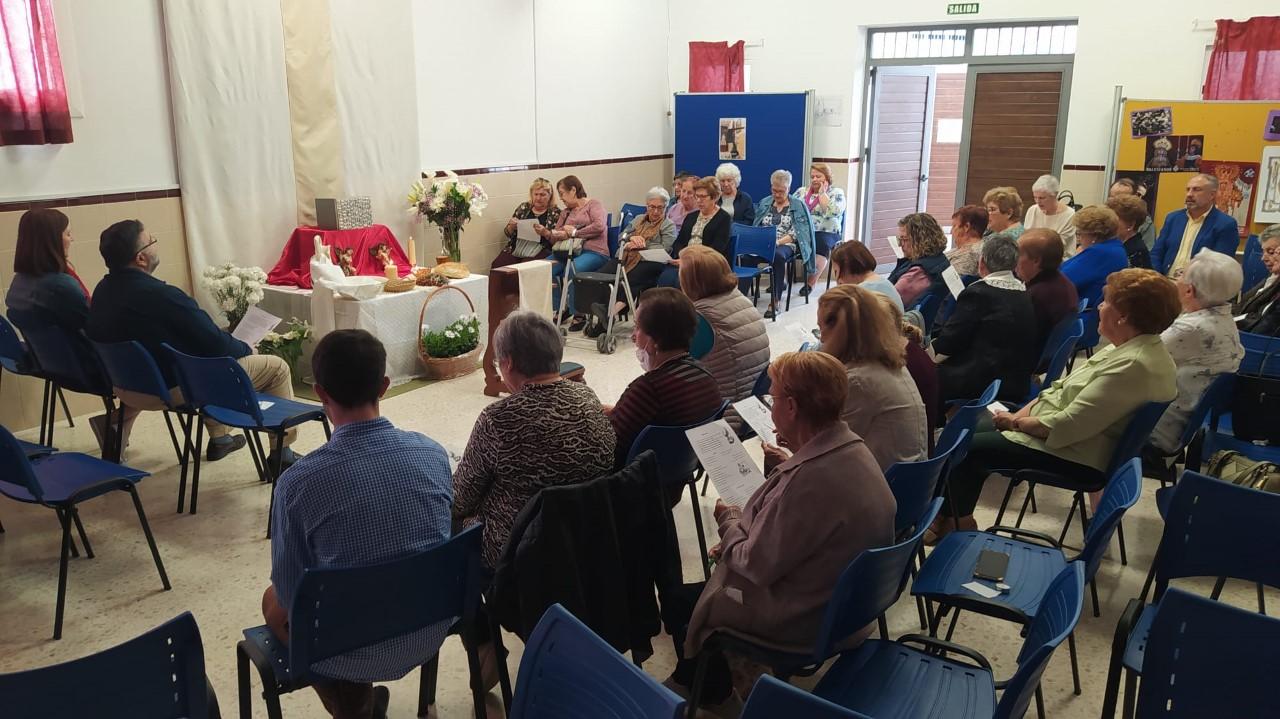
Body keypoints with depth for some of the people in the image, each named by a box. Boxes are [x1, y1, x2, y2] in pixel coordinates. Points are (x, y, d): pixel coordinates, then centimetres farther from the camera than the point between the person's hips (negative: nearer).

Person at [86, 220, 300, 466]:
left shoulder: (102, 290, -1)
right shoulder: (161, 295, -28)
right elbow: (216, 344, -22)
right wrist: (246, 349, 0)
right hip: (173, 389, -9)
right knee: (276, 367, 2)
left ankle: (219, 439, 40)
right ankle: (282, 453, 10)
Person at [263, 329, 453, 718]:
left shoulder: (299, 481, -23)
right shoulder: (433, 453, -11)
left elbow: (290, 589, -10)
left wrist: (282, 598, 13)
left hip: (355, 650, -4)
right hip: (433, 629, 4)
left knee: (273, 600, 27)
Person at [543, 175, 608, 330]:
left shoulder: (593, 204, 8)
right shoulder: (566, 212, 28)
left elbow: (599, 226, -12)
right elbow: (556, 239, 20)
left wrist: (574, 232, -8)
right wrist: (546, 233, -1)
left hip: (593, 252, -6)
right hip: (568, 252, 6)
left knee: (572, 270, -36)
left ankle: (579, 315, -23)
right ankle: (559, 308, -6)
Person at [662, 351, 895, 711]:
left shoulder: (810, 480, -36)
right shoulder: (851, 448, -6)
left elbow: (756, 566, -24)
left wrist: (729, 521, -7)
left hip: (803, 618, -9)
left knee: (676, 603, 10)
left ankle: (715, 693, 38)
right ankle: (691, 678, 41)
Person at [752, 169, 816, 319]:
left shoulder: (798, 206, 7)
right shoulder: (764, 203, 19)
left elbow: (798, 232, -3)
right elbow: (756, 226, 16)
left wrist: (779, 241, -18)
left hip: (786, 245, -3)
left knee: (777, 255, -41)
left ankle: (774, 302, -37)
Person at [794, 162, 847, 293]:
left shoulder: (836, 193, 6)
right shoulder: (801, 191, 20)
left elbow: (832, 212, -13)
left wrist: (822, 193, -5)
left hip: (825, 233, -3)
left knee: (821, 243, -37)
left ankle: (810, 283, -23)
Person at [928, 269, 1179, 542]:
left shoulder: (1133, 366, -28)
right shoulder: (1133, 347, 4)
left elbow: (1067, 426, -28)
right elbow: (1064, 388, 10)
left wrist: (1017, 421, -13)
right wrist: (1020, 414, -2)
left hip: (1073, 455, -10)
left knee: (965, 448, -7)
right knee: (972, 430, 11)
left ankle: (954, 521, 17)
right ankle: (956, 518, 19)